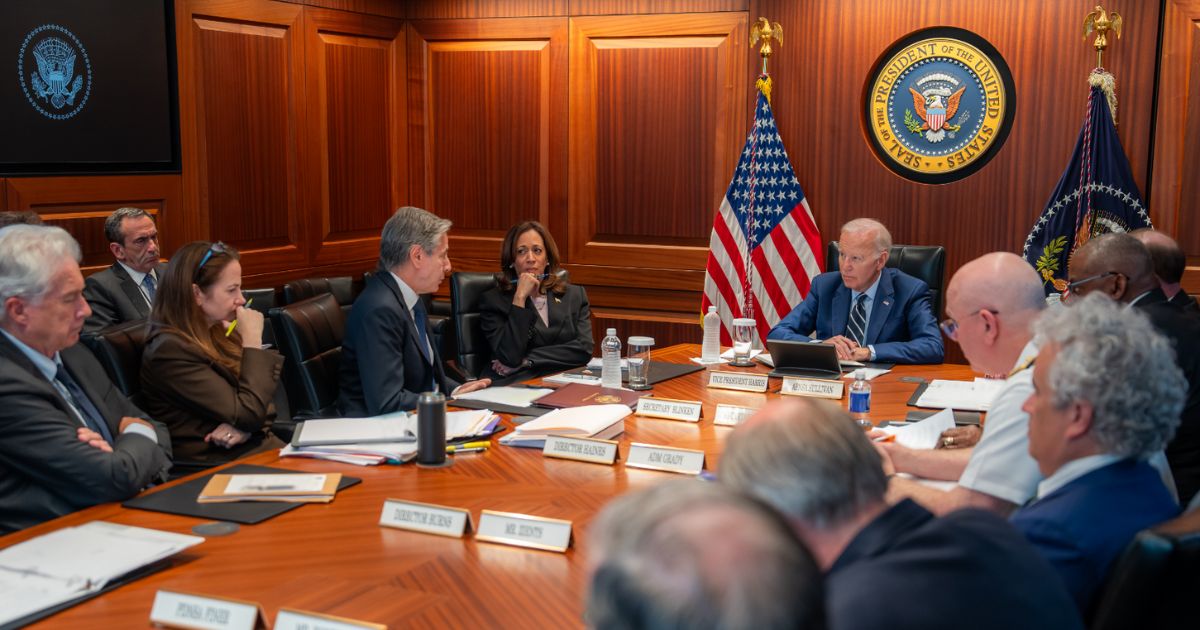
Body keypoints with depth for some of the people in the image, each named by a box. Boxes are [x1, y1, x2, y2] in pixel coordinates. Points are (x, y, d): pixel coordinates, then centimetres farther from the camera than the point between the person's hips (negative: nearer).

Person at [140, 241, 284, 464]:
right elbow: (249, 414, -18)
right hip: (214, 464, -7)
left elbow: (264, 406, 11)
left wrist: (246, 427, -11)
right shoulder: (169, 351, -14)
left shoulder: (219, 334, 10)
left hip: (255, 445, 7)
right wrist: (253, 342, -13)